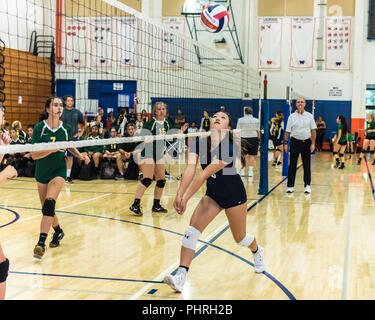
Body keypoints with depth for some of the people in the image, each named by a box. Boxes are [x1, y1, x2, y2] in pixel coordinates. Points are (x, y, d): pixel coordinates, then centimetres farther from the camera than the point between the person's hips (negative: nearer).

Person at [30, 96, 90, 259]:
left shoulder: (66, 128, -5)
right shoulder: (40, 127, -12)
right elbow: (34, 154, -19)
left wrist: (80, 155, 3)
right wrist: (51, 149, -34)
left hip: (58, 171, -1)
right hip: (41, 172, 1)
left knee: (49, 203, -22)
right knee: (46, 207, 10)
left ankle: (41, 242, -24)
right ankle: (58, 232, 38)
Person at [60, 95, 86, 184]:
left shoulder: (77, 112, 5)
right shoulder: (61, 111, -1)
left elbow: (84, 123, 15)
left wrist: (79, 133, 7)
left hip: (73, 137, 2)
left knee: (70, 157, 6)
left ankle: (68, 176, 12)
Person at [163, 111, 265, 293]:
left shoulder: (228, 149, -28)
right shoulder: (199, 144, -11)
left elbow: (204, 175, -33)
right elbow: (190, 170, -24)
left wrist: (186, 198, -34)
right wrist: (179, 195, -37)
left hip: (234, 195, -4)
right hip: (212, 195, 4)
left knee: (240, 239, 12)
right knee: (192, 230, -15)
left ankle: (257, 252, 49)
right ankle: (180, 277, -16)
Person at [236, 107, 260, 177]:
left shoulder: (240, 120, 0)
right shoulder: (256, 120, 5)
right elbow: (258, 131, 5)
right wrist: (258, 141, 13)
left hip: (243, 138, -1)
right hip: (253, 138, 1)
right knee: (252, 155, 4)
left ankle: (242, 171, 9)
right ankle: (251, 171, 3)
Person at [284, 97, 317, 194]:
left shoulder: (309, 116, 5)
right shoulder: (292, 117, 2)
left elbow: (313, 130, 4)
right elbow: (287, 131, 2)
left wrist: (313, 143, -3)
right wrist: (285, 143, -4)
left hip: (306, 142, 1)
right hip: (295, 142, -1)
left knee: (307, 165, 5)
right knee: (292, 165, 1)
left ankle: (307, 185, 13)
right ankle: (290, 186, 7)